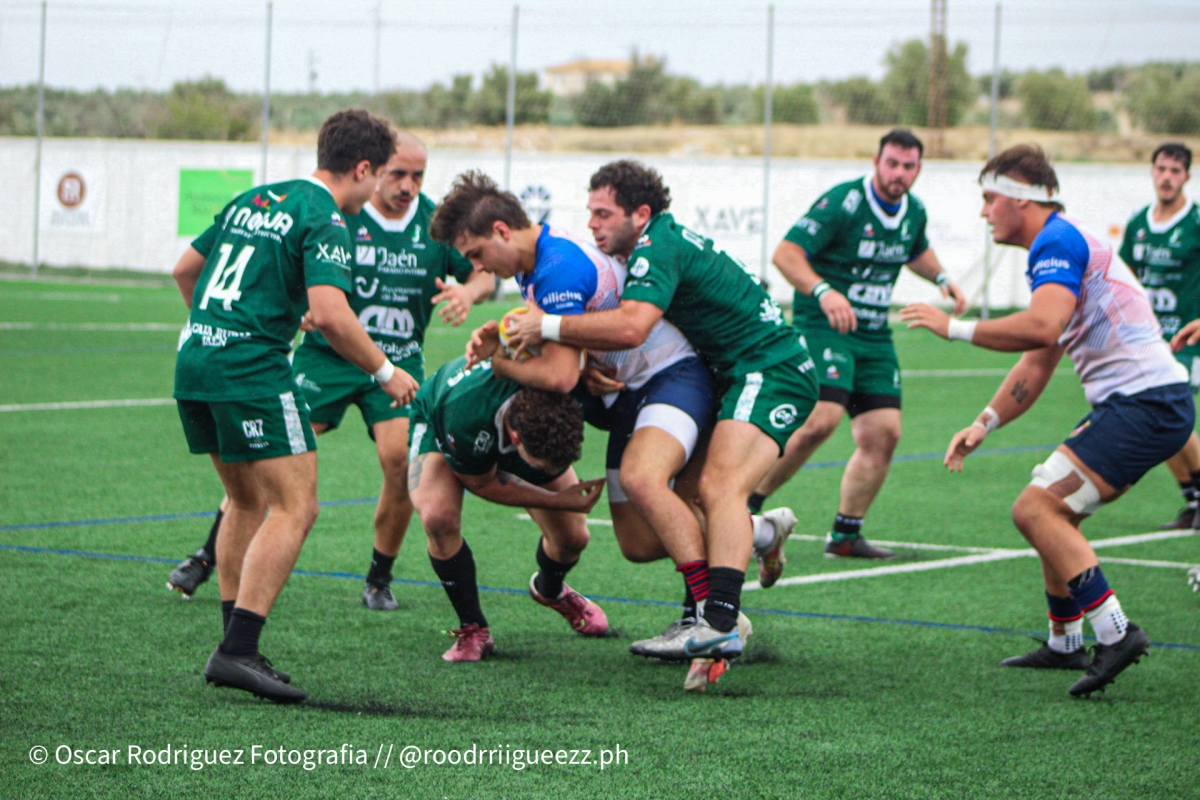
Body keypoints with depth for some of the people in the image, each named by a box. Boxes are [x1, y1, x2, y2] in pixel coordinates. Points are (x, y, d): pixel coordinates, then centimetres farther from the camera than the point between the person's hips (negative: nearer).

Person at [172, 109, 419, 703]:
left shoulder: (252, 200, 18)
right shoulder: (324, 220, -8)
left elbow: (185, 269, 26)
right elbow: (329, 314, -19)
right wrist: (386, 373, -7)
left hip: (194, 362, 9)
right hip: (253, 370, -9)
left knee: (248, 501, 20)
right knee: (295, 506, -6)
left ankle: (234, 647, 18)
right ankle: (237, 651, -15)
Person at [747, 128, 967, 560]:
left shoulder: (914, 212, 8)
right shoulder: (842, 202, -16)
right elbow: (786, 253, -21)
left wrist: (942, 278, 12)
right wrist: (823, 291, -36)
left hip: (874, 335, 7)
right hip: (822, 326, -7)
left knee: (883, 432, -1)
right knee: (821, 419, -24)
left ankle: (845, 535, 12)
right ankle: (745, 505, -9)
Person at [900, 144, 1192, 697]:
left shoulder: (1057, 242, -11)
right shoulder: (1058, 247, 22)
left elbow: (1041, 326, -29)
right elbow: (1037, 364, 27)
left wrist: (954, 327, -19)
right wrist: (984, 424, 19)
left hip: (1146, 404, -11)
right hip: (1145, 402, 11)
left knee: (1037, 507, -15)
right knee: (1052, 509, 19)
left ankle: (1115, 633, -18)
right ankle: (1065, 643, 27)